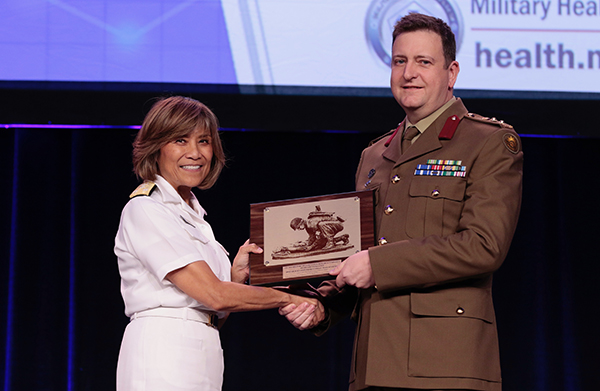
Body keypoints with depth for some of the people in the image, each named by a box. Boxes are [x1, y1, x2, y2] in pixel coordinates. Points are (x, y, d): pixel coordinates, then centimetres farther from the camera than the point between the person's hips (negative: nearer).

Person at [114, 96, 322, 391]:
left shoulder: (192, 214, 18)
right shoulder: (144, 209, -7)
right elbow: (214, 295, -13)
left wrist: (237, 275, 1)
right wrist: (286, 298, -3)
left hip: (202, 360, 7)